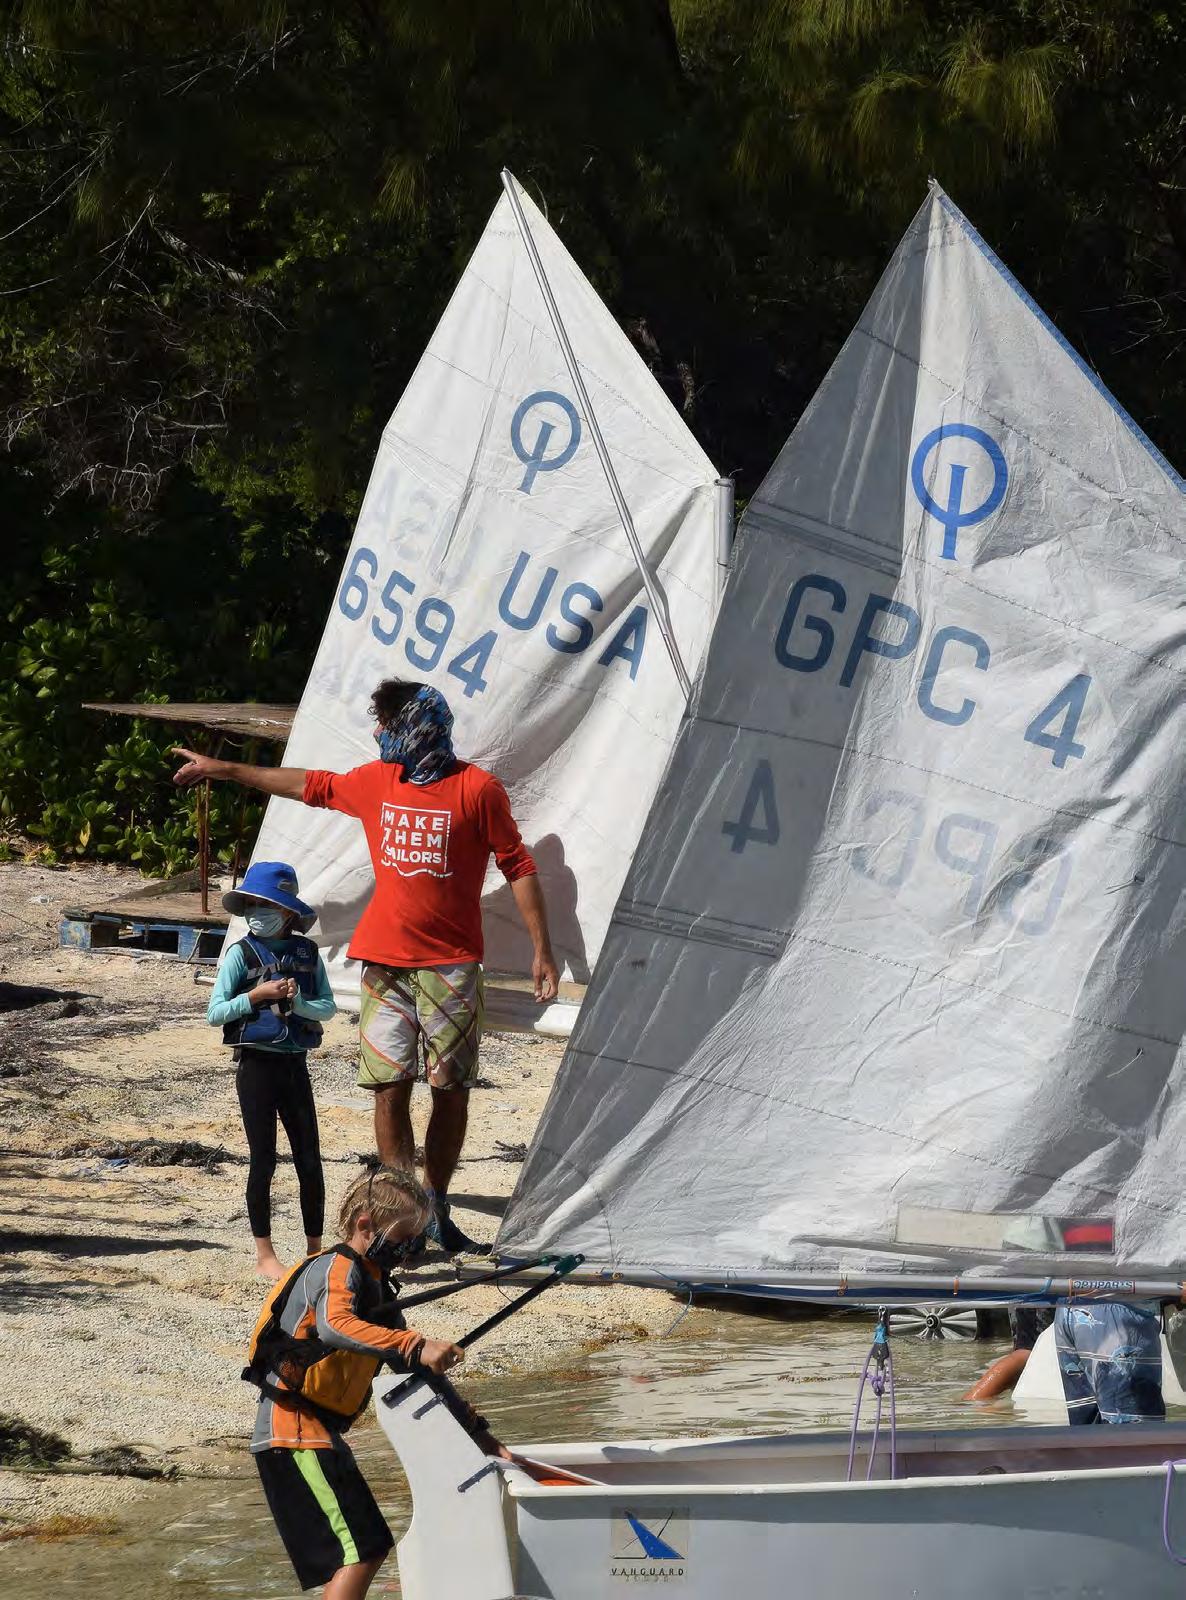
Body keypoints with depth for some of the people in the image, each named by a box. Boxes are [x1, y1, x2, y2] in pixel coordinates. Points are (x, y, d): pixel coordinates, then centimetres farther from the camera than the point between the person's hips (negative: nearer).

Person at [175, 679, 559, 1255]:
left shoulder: (477, 789, -6)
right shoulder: (375, 781, 8)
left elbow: (518, 867, -3)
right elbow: (309, 785, 23)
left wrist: (541, 948, -7)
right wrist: (222, 769, 31)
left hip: (451, 964, -4)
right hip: (385, 960, 4)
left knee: (451, 1090, 1)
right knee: (389, 1088, -3)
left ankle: (436, 1213, 12)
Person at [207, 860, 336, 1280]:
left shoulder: (307, 953, 5)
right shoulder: (241, 953, -4)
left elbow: (328, 1007, 2)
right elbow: (215, 1013, -7)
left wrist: (297, 1002, -16)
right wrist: (256, 996, -18)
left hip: (295, 1064, 3)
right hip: (256, 1064, -3)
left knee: (309, 1161, 4)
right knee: (263, 1162, 0)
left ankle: (315, 1247, 15)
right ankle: (264, 1254, 7)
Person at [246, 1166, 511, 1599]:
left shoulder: (375, 1287, 19)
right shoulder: (337, 1269, -11)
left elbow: (417, 1370, 22)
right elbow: (334, 1326, -35)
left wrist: (476, 1430, 16)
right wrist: (414, 1347, -43)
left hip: (320, 1433, 10)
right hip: (293, 1433, -10)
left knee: (371, 1548, 15)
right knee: (361, 1550, -17)